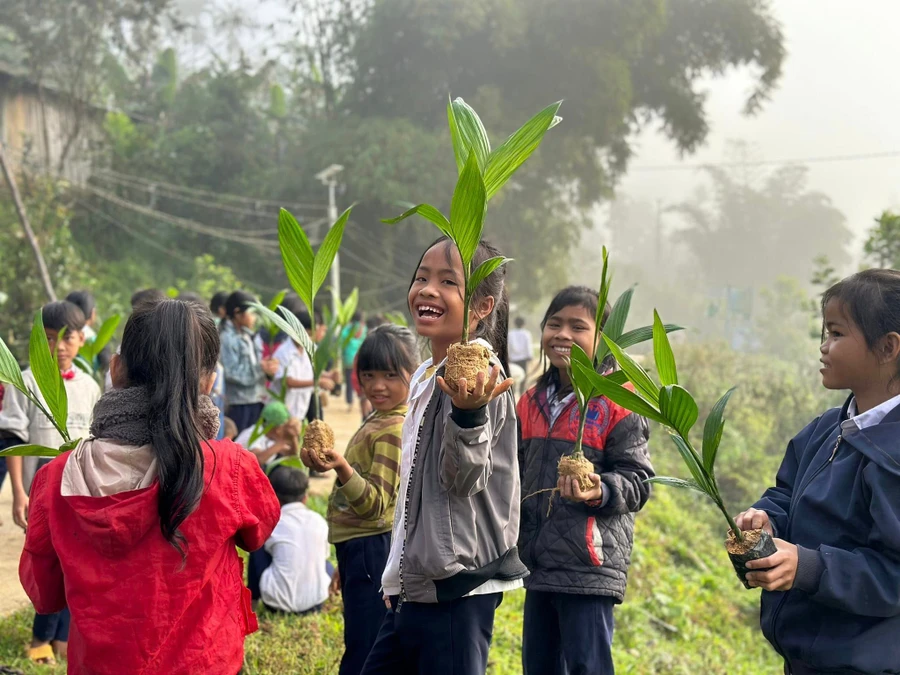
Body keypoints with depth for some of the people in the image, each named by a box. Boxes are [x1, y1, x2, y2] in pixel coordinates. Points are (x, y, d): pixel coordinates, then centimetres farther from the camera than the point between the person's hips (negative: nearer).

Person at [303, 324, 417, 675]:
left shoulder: (395, 429, -16)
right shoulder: (379, 421, 13)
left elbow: (375, 504, -24)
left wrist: (342, 468, -41)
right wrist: (347, 562, 24)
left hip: (374, 554, -10)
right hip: (365, 553, 10)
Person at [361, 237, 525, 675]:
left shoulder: (477, 376, -14)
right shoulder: (427, 377, 12)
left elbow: (464, 479, -23)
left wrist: (468, 413, -42)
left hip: (458, 592, -9)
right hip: (415, 589, 9)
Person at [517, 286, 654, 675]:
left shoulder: (616, 399, -8)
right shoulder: (532, 402, 13)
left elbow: (637, 481, -10)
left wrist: (600, 492, -27)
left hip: (589, 566, -7)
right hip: (537, 564, 7)